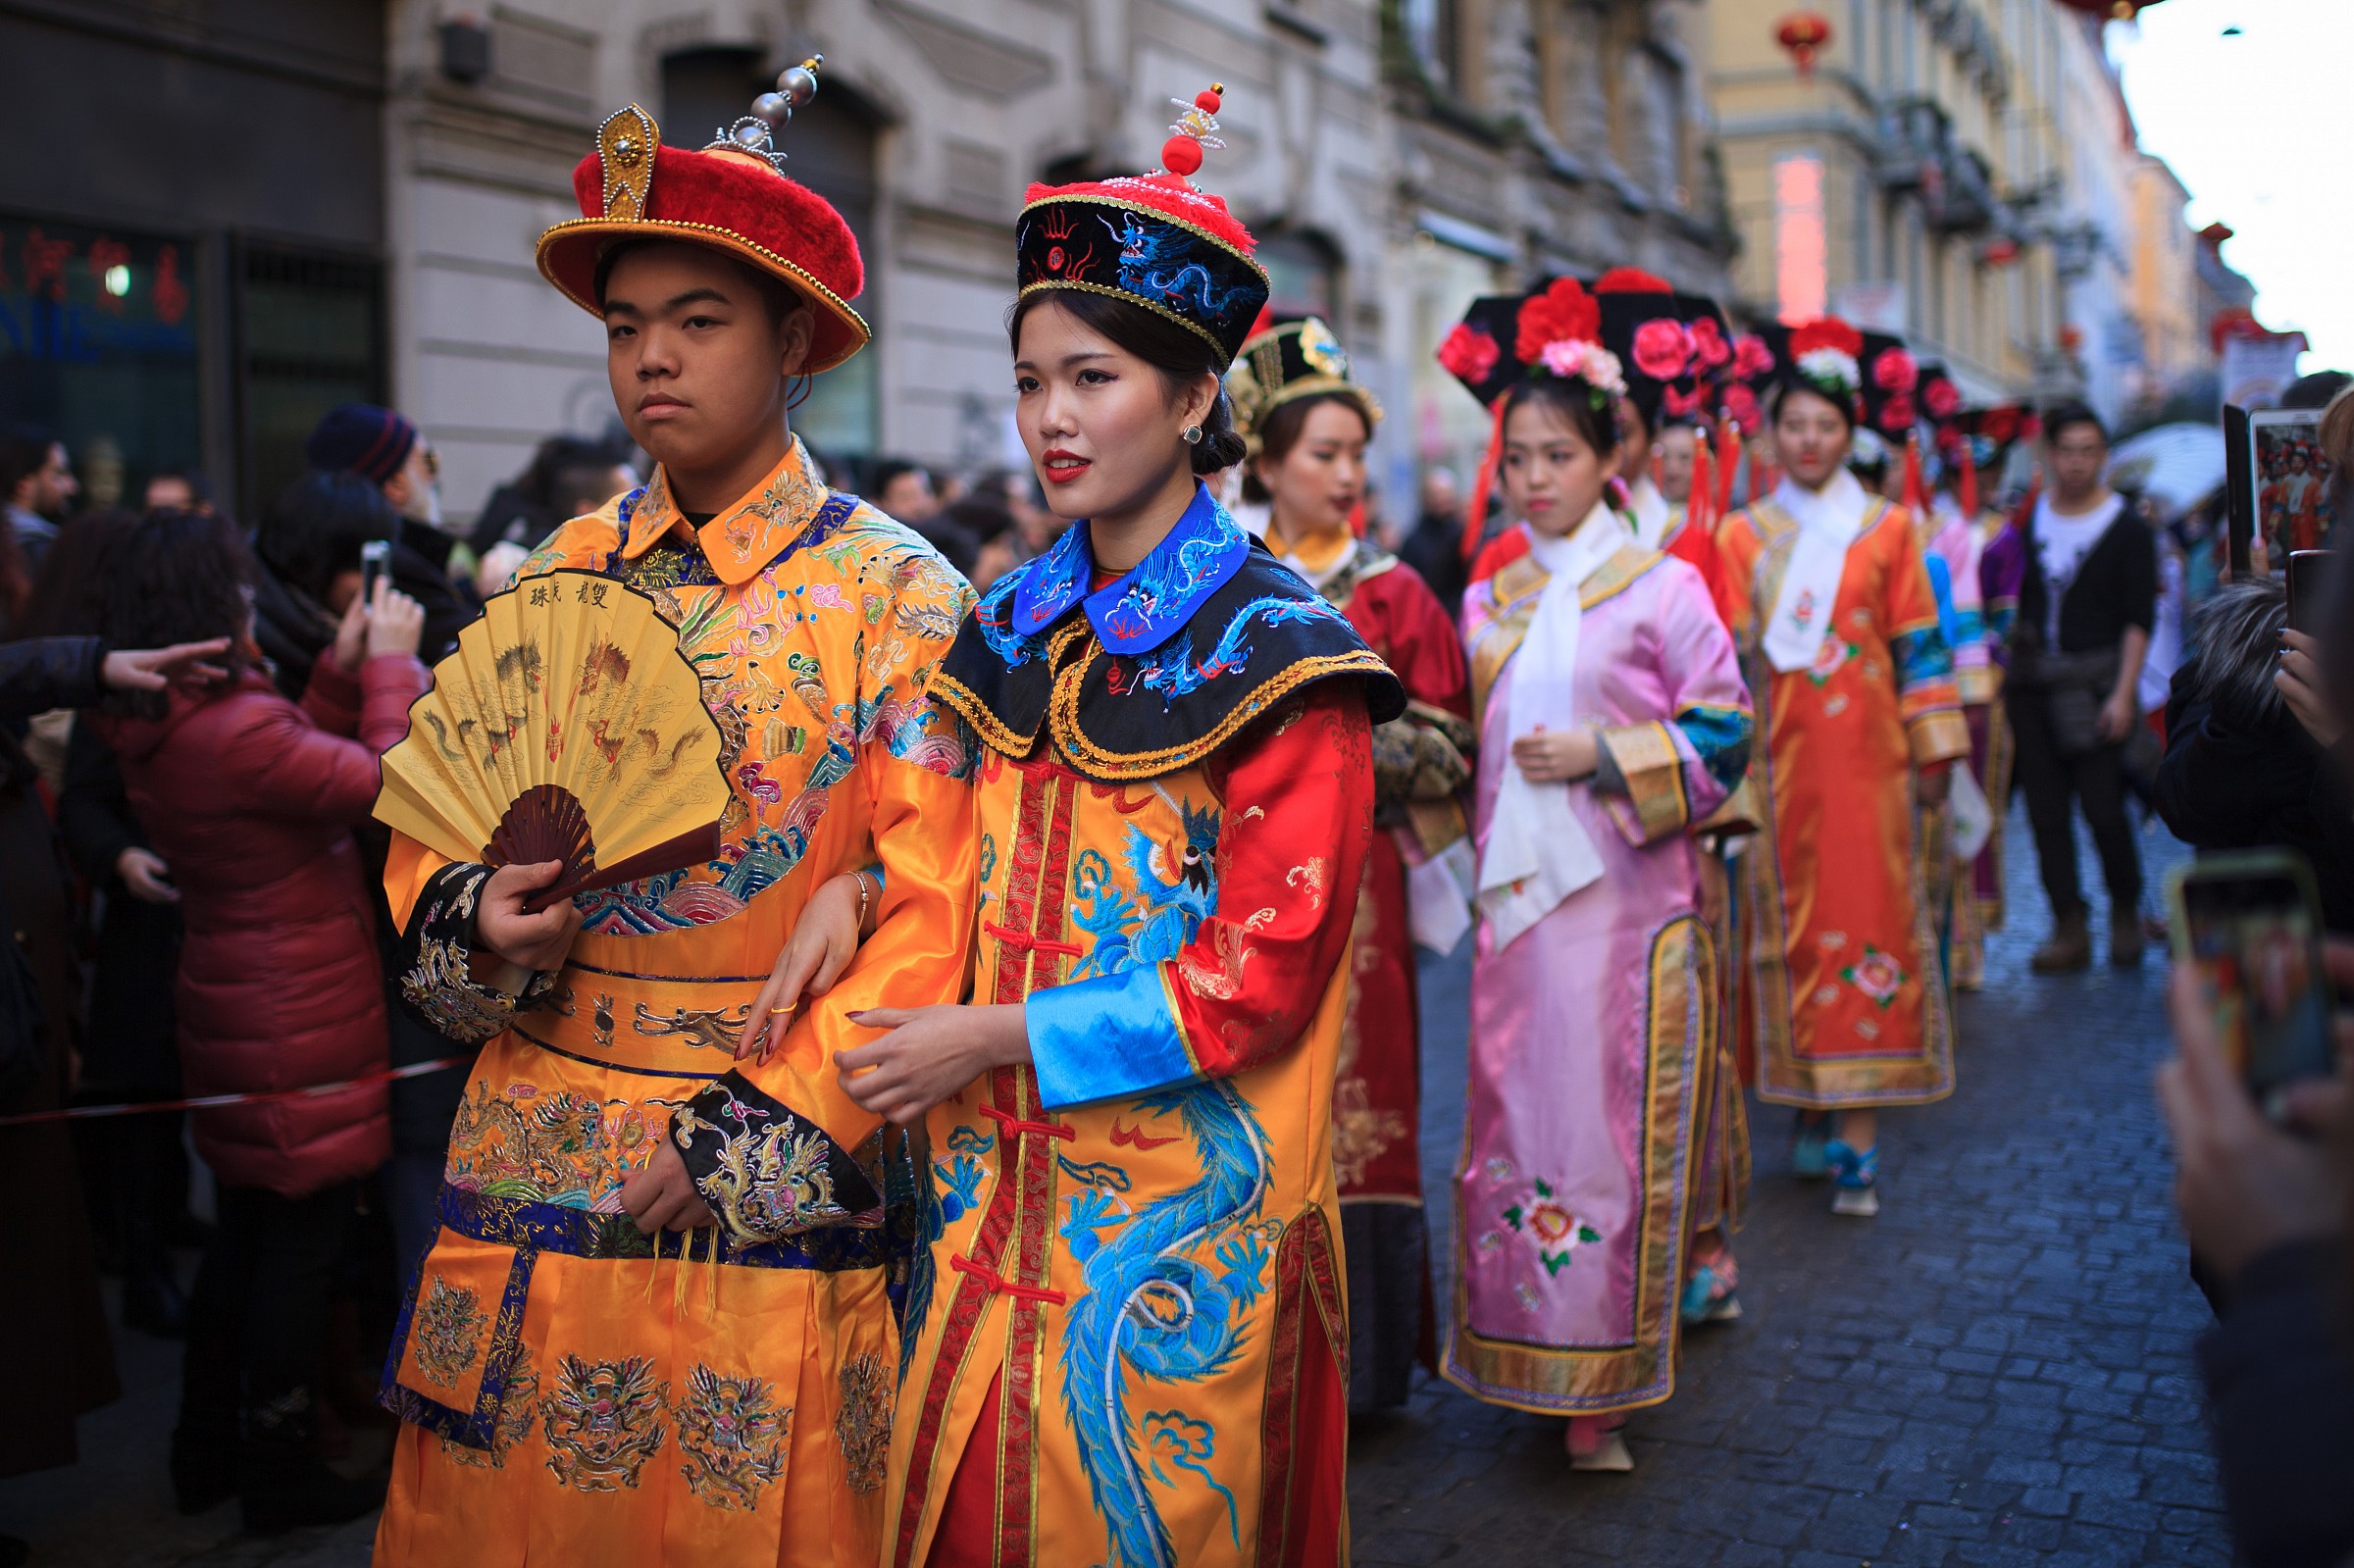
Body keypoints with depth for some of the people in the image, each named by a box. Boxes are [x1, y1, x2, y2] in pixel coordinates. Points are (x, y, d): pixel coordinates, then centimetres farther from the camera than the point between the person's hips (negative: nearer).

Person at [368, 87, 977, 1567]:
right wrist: (474, 916, -10)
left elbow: (928, 922, -11)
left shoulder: (898, 595, -7)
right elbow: (440, 823, 12)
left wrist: (743, 1137, -14)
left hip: (771, 1200, -4)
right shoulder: (563, 573, 7)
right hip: (533, 1168, 4)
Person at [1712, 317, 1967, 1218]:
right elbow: (1726, 655, 6)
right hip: (1779, 757, 1)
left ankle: (1858, 1139, -4)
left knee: (1865, 918, -5)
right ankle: (1812, 1105, 17)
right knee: (1791, 921, 4)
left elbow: (1919, 645, 6)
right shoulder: (1742, 535, 8)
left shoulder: (1886, 529, 6)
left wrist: (1932, 753, 3)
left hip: (1863, 755, -1)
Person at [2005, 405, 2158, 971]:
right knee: (2045, 808, 2)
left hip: (2095, 680, -4)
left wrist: (2123, 694, -13)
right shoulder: (2026, 521, 8)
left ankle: (2126, 913, 15)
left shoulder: (2127, 531, -1)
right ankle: (2070, 928, 9)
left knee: (2102, 806, -7)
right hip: (2031, 683, 4)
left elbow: (2138, 621, -5)